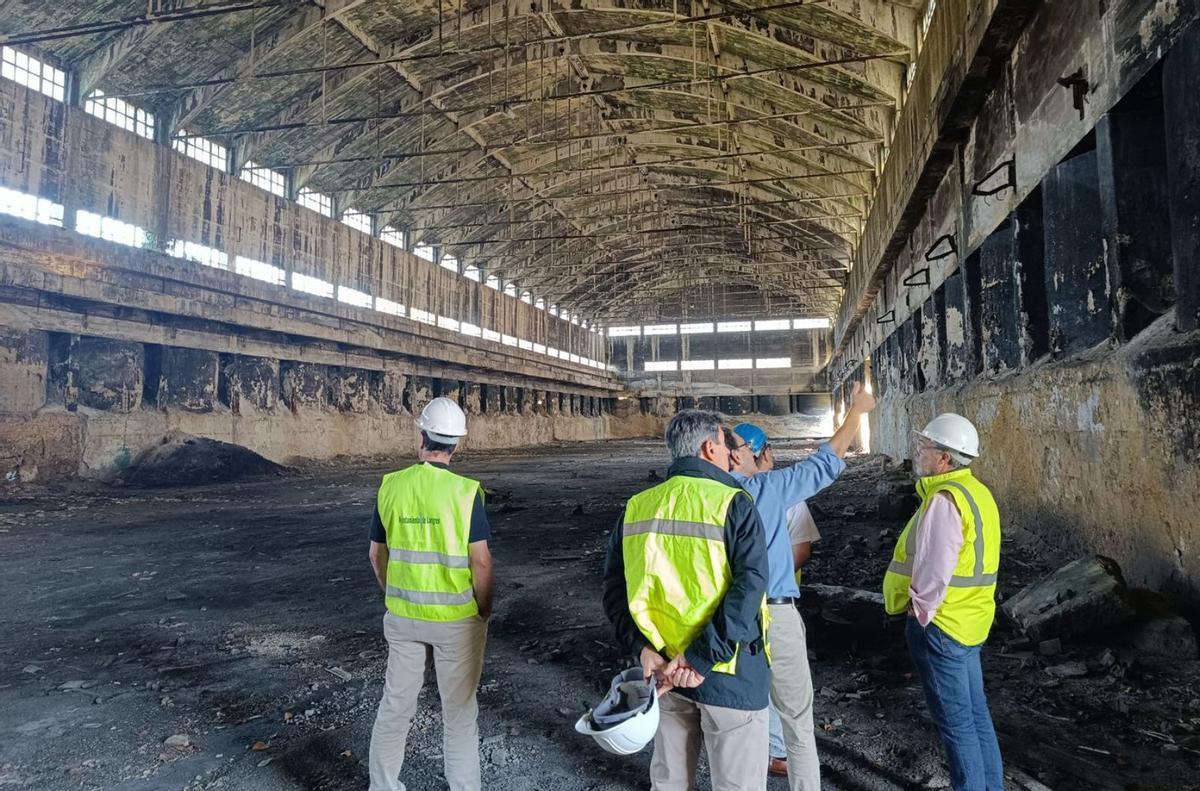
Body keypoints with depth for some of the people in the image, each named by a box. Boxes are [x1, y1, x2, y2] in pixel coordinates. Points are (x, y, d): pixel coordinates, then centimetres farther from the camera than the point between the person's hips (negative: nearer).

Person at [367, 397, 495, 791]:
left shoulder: (390, 486, -5)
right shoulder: (466, 491, -16)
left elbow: (377, 554, 4)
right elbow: (481, 561, -15)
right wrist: (484, 611, 0)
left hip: (402, 616, 3)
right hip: (457, 618, -3)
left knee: (395, 706, 19)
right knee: (459, 711, 12)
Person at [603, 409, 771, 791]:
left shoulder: (637, 507, 3)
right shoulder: (733, 503, -12)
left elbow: (614, 588, -1)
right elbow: (749, 586, -21)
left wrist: (644, 648, -7)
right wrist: (701, 659, -20)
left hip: (663, 667, 5)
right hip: (728, 672, -5)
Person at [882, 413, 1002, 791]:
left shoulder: (945, 498, -22)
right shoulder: (975, 491, 9)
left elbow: (934, 570, -26)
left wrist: (921, 612, -12)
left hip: (940, 625, -10)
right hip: (968, 620, 10)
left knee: (955, 721, 4)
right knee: (976, 714, 19)